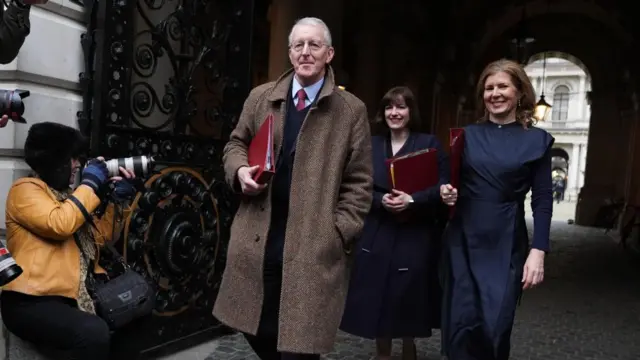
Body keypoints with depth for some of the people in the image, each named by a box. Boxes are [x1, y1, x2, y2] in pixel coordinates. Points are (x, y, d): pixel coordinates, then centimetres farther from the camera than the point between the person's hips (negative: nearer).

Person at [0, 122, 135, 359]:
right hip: (33, 301, -8)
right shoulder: (26, 190, -3)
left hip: (74, 297, 8)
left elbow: (102, 236, 19)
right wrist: (90, 184, -11)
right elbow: (60, 224, -23)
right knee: (93, 333, -33)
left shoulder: (66, 194, 21)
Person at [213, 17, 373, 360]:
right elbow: (235, 144, 19)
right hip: (257, 239, 4)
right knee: (256, 330, 15)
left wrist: (340, 234, -7)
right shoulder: (260, 97, 9)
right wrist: (241, 170, -3)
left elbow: (358, 182, 1)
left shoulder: (352, 110, 1)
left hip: (314, 245, -3)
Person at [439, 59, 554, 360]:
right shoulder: (467, 135, 6)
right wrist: (446, 192, -11)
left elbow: (543, 201, -2)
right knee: (461, 324, 2)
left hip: (506, 245, -2)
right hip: (463, 239, 2)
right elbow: (450, 183, 12)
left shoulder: (537, 140, 1)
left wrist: (538, 251, -9)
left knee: (496, 326, 1)